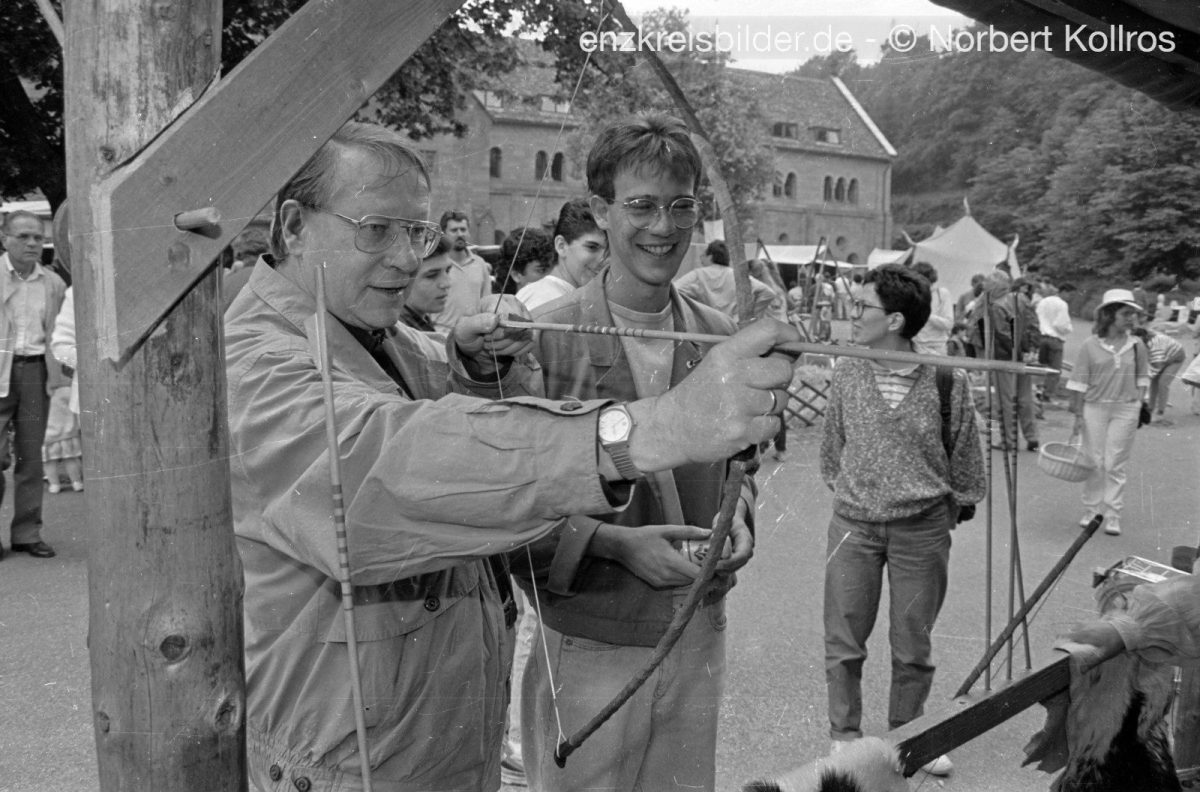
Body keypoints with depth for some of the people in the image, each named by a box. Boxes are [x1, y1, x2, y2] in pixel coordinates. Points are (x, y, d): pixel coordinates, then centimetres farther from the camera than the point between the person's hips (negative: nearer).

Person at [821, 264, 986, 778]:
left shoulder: (947, 381, -10)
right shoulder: (846, 373, -3)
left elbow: (965, 457, 3)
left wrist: (955, 507, 10)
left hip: (923, 529, -1)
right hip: (853, 524, 2)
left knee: (913, 644, 12)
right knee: (843, 639, 7)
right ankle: (844, 737, 25)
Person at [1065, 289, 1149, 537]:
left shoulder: (1136, 346, 2)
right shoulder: (1090, 346, -4)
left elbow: (1142, 378, 12)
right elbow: (1079, 383, -2)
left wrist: (1139, 404, 3)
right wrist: (1078, 414, -4)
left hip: (1125, 409, 1)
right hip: (1094, 407, -1)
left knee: (1115, 464, 2)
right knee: (1094, 462, 5)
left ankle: (1112, 516, 8)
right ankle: (1091, 509, 19)